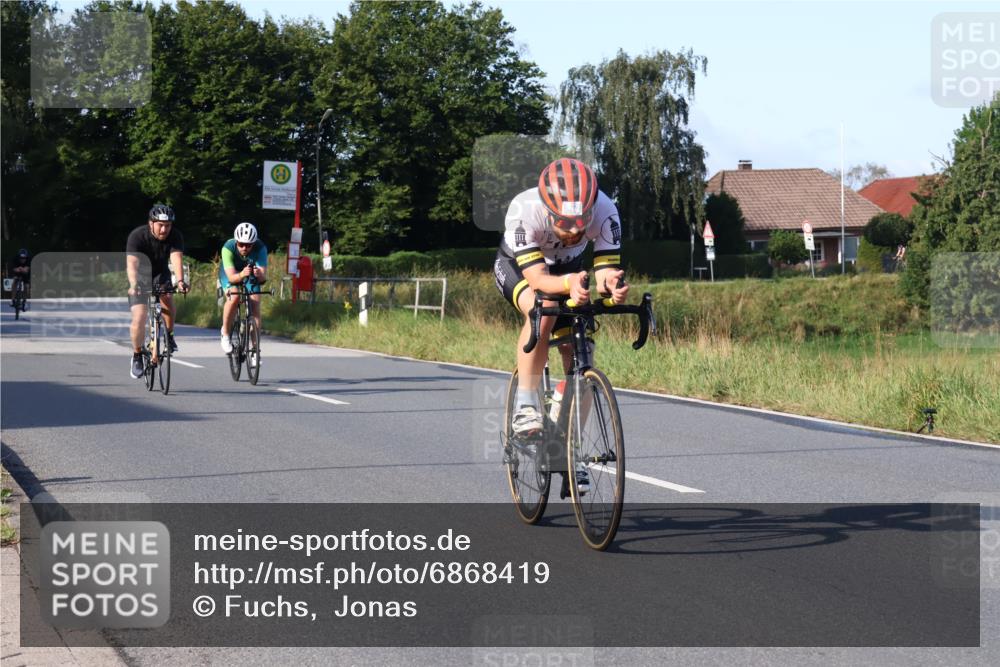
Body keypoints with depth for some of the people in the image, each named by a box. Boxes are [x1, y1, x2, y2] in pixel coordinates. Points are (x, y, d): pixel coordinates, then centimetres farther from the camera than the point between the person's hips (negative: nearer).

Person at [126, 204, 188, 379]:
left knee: (167, 298, -30)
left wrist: (180, 281, -55)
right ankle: (137, 356, 7)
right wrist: (134, 285, -59)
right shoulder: (137, 236, -28)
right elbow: (132, 263, -41)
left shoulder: (175, 236, -22)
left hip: (160, 273, 2)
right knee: (139, 318, -14)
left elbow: (177, 259, -36)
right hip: (140, 275, -2)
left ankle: (169, 335, -7)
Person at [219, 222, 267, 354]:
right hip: (230, 273, -2)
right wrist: (241, 275, -62)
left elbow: (263, 277, -38)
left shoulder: (260, 248, -32)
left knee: (255, 304, -16)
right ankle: (225, 334, -10)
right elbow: (231, 277, -41)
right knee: (234, 296, -30)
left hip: (250, 274, 2)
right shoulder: (228, 248, -35)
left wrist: (259, 274, -61)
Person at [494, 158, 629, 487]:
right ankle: (526, 402, -22)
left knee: (578, 359, -8)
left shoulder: (604, 211, -34)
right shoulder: (523, 211, -41)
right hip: (516, 265, -3)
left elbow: (607, 270, -34)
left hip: (568, 268, 3)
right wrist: (570, 283, -62)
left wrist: (613, 286, -58)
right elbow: (537, 277, -43)